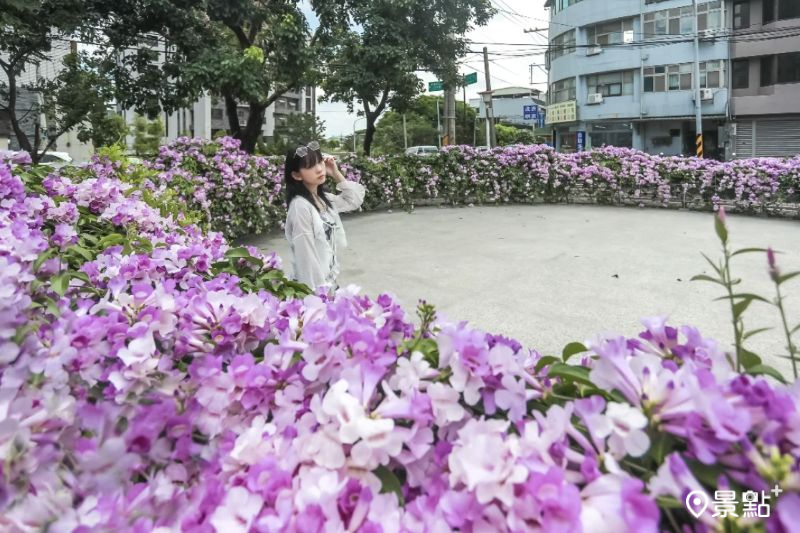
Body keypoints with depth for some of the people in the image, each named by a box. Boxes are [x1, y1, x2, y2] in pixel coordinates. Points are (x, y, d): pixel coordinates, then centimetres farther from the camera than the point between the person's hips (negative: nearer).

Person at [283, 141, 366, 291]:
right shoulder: (300, 206, -20)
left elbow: (355, 200, 17)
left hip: (329, 281, 8)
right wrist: (317, 289, -19)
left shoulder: (324, 198, 5)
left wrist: (336, 173, 8)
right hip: (313, 286, -8)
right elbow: (306, 254, -20)